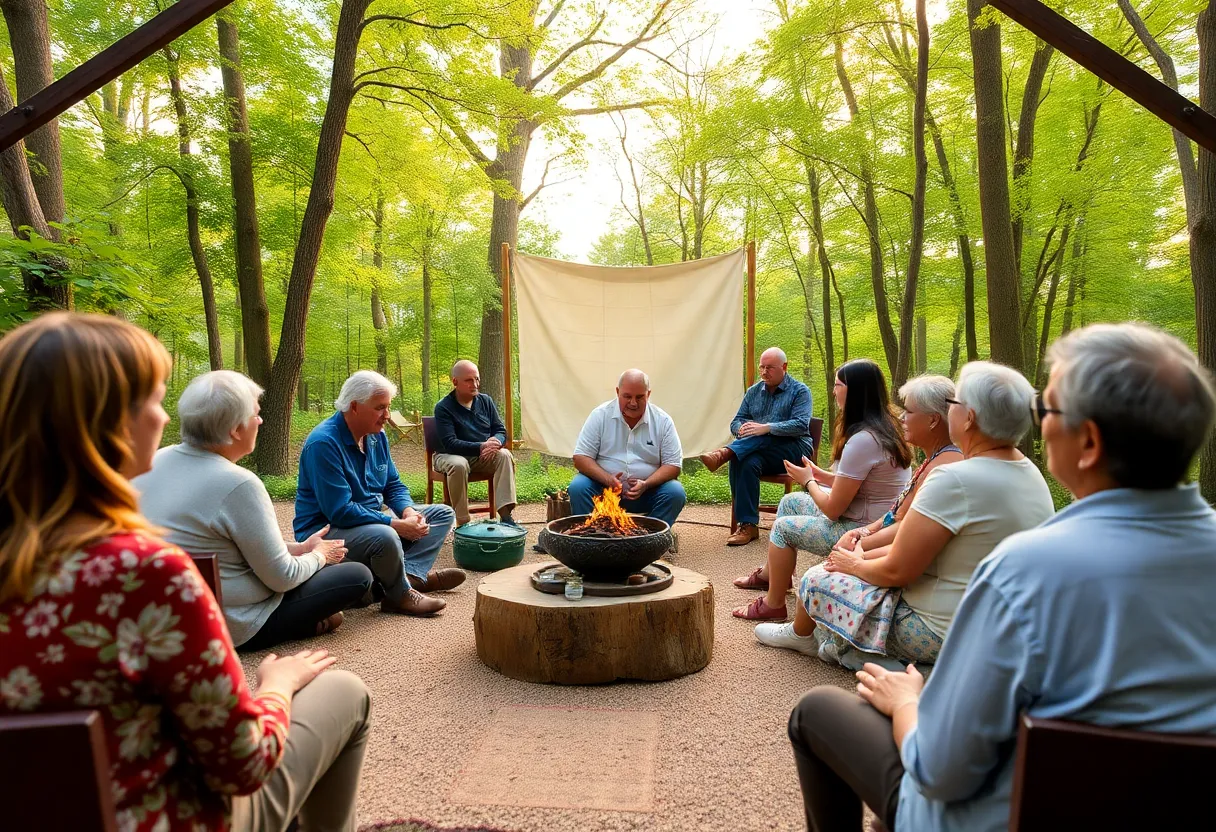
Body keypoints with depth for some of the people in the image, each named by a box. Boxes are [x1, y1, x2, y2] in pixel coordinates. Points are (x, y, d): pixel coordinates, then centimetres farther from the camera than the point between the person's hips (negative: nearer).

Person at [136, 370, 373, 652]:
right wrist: (319, 556, 3)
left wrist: (300, 548, 10)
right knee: (358, 575, -3)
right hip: (231, 628, -8)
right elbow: (282, 578, -19)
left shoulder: (156, 461, -1)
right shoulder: (238, 484, -27)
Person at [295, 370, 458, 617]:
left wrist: (409, 512, -12)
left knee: (443, 514, 5)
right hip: (326, 529, -9)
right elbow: (340, 511, -28)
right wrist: (396, 524, -27)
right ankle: (400, 595, -11)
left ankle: (411, 574, -19)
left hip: (371, 520, 9)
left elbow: (394, 485, 10)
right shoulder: (323, 443, -23)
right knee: (385, 538, -40)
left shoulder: (377, 435, 4)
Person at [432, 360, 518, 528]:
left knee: (504, 455, -24)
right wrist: (481, 447, -31)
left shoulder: (486, 401, 6)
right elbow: (450, 443, -20)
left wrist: (496, 442, -22)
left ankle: (505, 515, -29)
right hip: (451, 456, -4)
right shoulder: (443, 407, -11)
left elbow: (501, 430, 4)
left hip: (484, 457, 4)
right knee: (458, 465, -37)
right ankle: (462, 522, -29)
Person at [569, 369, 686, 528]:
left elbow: (673, 465, -1)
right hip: (604, 486, -1)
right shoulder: (600, 415, -2)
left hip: (646, 491, 1)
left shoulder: (663, 421, -1)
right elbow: (580, 458, -4)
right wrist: (607, 479, -22)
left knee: (676, 492, -24)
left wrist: (646, 484, -19)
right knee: (577, 487, -27)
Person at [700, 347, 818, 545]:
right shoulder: (753, 391, 16)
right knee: (747, 463, -32)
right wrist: (742, 428, -14)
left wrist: (766, 427, -29)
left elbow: (801, 425, -16)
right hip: (760, 449, 3)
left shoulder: (799, 391, 0)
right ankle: (748, 525, -33)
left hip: (794, 449, -3)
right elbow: (736, 422, 13)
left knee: (763, 438, -35)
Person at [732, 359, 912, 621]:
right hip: (875, 522, 10)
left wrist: (808, 481, -4)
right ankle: (770, 573, 35)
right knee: (790, 502, 18)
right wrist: (820, 475, 4)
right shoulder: (884, 427, 3)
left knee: (783, 527, -1)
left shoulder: (862, 440, -27)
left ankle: (773, 605, 15)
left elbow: (833, 509, -21)